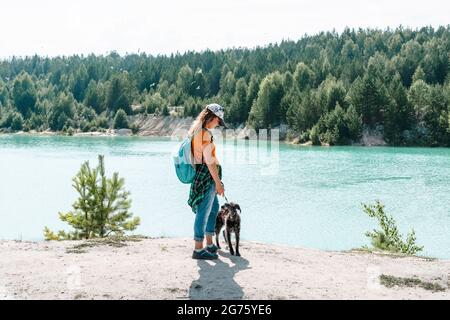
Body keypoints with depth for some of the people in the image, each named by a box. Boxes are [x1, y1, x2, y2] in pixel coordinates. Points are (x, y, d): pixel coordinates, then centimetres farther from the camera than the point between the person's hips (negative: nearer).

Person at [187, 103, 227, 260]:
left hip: (200, 175, 10)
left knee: (214, 208, 20)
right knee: (203, 212, -4)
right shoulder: (205, 133, -18)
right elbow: (209, 160, -20)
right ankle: (198, 250, 2)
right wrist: (218, 182, -16)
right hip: (206, 175, -10)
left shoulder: (195, 130, 12)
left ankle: (210, 244, 27)